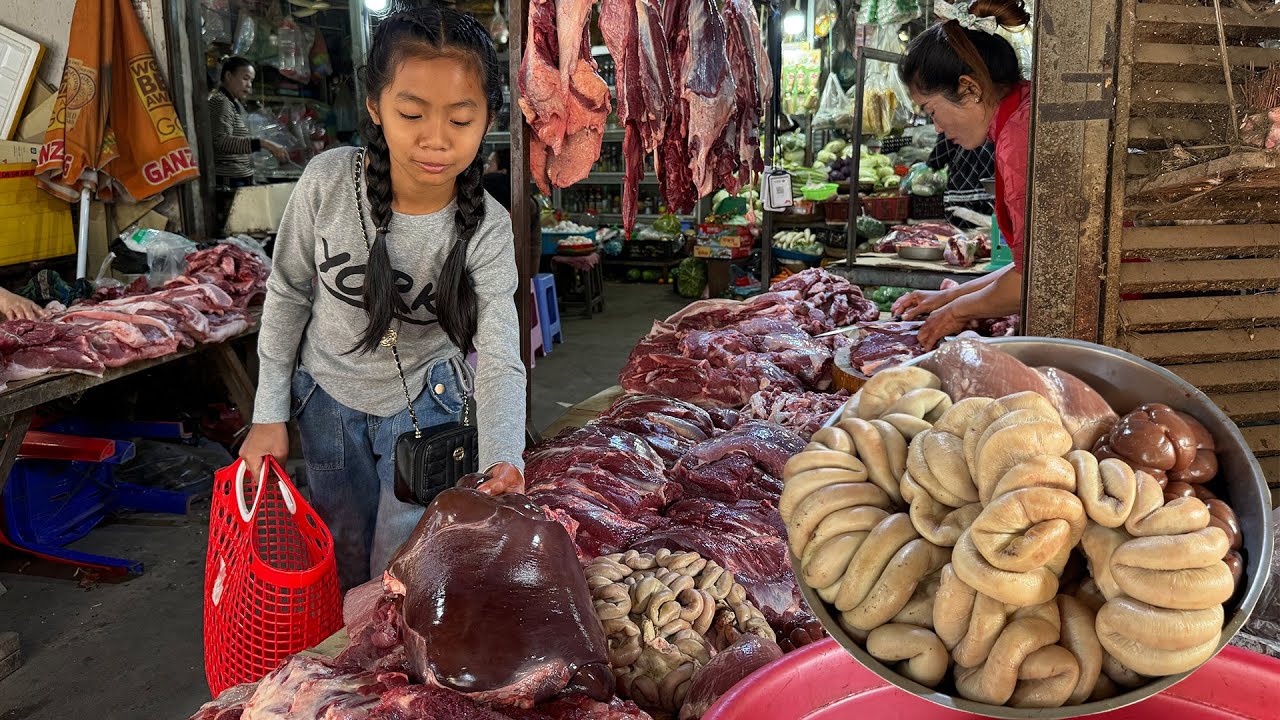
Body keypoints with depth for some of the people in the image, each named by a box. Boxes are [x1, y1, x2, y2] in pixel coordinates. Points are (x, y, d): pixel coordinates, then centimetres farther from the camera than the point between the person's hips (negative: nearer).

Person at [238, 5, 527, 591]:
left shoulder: (486, 229, -23)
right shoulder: (329, 180, -22)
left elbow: (500, 360, -30)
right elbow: (288, 294, -7)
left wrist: (502, 464, -49)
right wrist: (270, 414, -3)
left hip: (424, 404, -1)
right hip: (327, 396, 1)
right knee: (346, 557, 18)